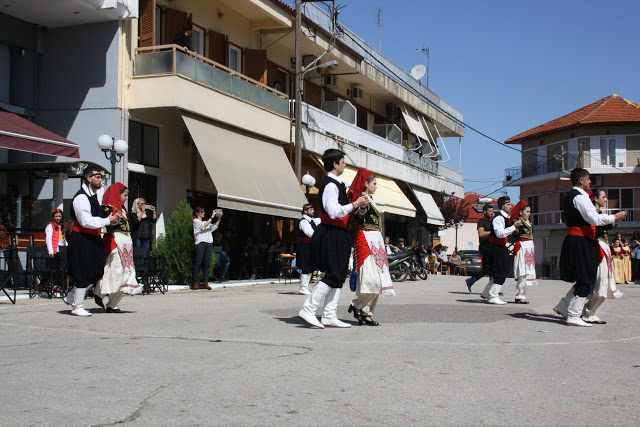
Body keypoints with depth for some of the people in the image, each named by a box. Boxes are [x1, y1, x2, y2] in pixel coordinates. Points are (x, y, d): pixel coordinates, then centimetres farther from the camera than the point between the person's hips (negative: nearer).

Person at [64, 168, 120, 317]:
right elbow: (86, 221, -23)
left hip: (94, 239, 9)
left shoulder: (96, 196, 14)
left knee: (98, 271, 8)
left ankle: (71, 296, 23)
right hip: (81, 239, -9)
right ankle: (77, 307, 9)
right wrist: (107, 221, -18)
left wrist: (114, 218, 4)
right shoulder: (81, 198, -16)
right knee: (84, 274, -4)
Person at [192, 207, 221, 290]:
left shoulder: (206, 222, 27)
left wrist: (219, 219, 7)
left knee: (207, 263, 0)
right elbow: (204, 226, -10)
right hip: (200, 243, -6)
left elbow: (214, 227, 16)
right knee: (198, 263, -7)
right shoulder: (195, 221, 7)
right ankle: (195, 283, -6)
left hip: (209, 243, 6)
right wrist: (212, 217, -11)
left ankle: (205, 282, -1)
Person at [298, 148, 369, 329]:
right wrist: (355, 204, -18)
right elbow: (334, 212, -24)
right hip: (330, 235, -10)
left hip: (338, 235, 10)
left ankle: (329, 316, 11)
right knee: (333, 275, -10)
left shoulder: (337, 184, 17)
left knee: (340, 275, 9)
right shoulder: (330, 185, -15)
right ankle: (308, 310, -7)